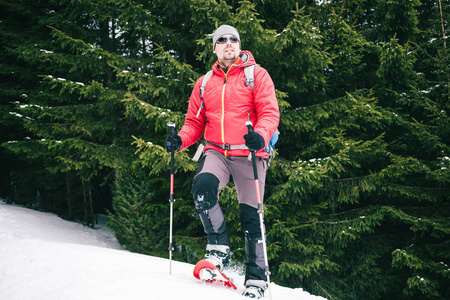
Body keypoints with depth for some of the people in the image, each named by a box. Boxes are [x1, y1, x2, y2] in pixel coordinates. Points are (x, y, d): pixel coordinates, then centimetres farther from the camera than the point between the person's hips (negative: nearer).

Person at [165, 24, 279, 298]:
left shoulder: (256, 75, 6)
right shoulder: (204, 83, 17)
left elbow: (270, 112, -4)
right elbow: (195, 122, 18)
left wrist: (260, 135, -26)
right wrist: (181, 139, -4)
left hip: (249, 154, -2)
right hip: (216, 152, 2)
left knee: (250, 215, -2)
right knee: (203, 186, -28)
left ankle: (257, 278, 11)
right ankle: (220, 247, -12)